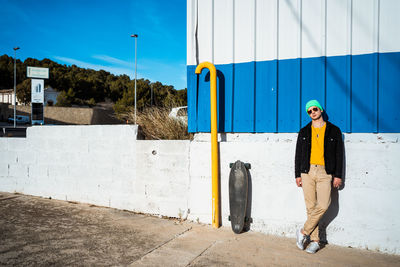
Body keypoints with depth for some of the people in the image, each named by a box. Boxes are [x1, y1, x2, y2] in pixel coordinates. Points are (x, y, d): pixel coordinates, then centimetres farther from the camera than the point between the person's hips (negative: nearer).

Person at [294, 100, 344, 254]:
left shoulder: (334, 131, 8)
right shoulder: (304, 132, 13)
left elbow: (339, 154, 7)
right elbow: (298, 154, 13)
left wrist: (337, 175, 0)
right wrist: (297, 175, 8)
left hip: (325, 172, -1)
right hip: (307, 171, 2)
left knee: (323, 205, -15)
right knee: (311, 207, 1)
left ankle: (303, 232, 1)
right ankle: (314, 240, 11)